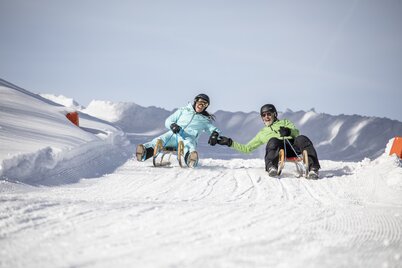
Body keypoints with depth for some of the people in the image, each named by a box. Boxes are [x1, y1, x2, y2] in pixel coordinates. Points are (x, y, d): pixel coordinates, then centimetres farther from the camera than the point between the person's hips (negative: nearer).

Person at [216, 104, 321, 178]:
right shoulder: (262, 133, 38)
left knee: (302, 139, -35)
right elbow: (247, 148, 38)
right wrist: (230, 143, 30)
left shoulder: (284, 123, 33)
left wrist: (288, 131, -12)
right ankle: (271, 167, -57)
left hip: (292, 144, 0)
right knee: (273, 140, -37)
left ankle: (313, 168, -48)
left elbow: (296, 132, 13)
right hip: (278, 148, 0)